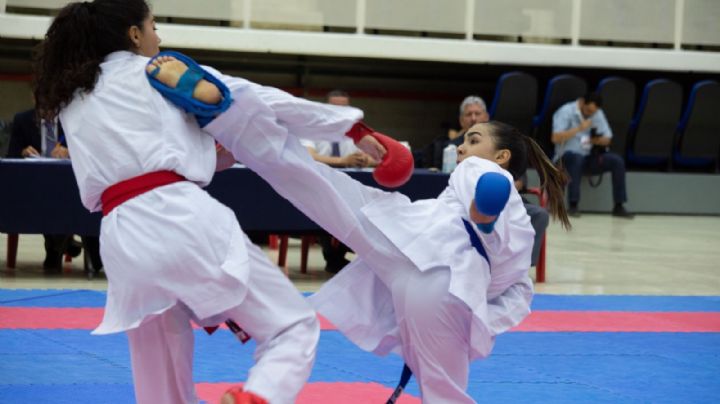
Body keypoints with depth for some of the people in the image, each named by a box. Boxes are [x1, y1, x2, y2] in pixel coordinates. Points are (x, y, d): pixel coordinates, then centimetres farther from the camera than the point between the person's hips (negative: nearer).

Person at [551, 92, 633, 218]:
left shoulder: (598, 113, 10)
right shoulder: (566, 112, -6)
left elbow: (607, 139, 10)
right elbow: (555, 138, -17)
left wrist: (595, 140, -12)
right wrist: (579, 129, -22)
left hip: (590, 157, 5)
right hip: (568, 157, -5)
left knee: (617, 161, -17)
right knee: (576, 158, -40)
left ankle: (618, 206, -12)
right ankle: (573, 205, -36)